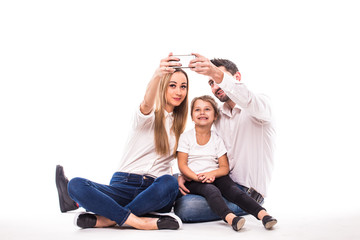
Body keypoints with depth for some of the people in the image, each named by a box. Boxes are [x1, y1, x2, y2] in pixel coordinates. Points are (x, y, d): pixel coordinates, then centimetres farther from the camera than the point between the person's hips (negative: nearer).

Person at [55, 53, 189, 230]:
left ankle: (107, 218, -28)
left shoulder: (180, 125, 18)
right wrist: (157, 75, -43)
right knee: (75, 184, -29)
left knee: (169, 183, -37)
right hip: (125, 183, -2)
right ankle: (138, 221, -38)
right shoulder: (148, 117, 4)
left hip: (154, 194, 2)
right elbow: (147, 104, -22)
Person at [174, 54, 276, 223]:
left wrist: (218, 74, -48)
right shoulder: (218, 116, 13)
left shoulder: (260, 103, -7)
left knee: (184, 208, -24)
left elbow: (248, 100, -34)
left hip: (247, 191, -6)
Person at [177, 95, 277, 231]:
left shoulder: (217, 140, 10)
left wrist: (211, 174, -17)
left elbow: (224, 167, 4)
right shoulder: (186, 137, 4)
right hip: (192, 181, -2)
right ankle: (230, 218, -57)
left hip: (215, 177, 3)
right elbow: (182, 165, -4)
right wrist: (197, 178, -20)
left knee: (231, 188, -26)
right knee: (211, 190, -33)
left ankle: (262, 214, -42)